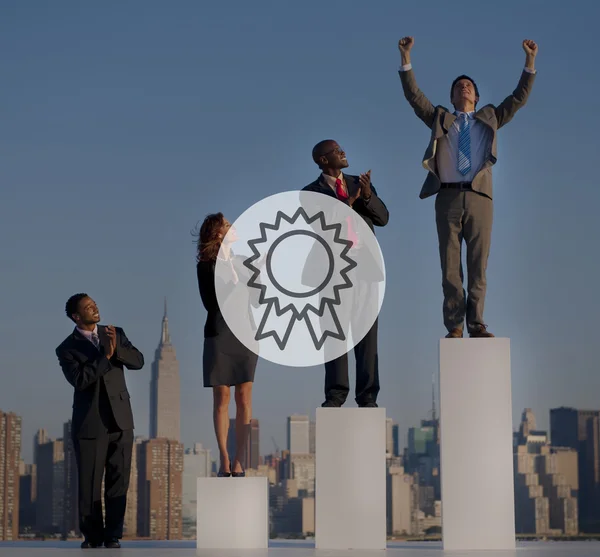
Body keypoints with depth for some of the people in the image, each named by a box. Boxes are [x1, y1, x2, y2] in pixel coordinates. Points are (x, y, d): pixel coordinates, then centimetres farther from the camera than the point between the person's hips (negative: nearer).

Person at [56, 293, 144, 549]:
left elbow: (138, 361, -1)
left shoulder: (115, 334, 10)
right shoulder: (67, 349, -2)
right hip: (89, 424, -3)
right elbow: (79, 379, -18)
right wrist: (105, 356, -19)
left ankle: (112, 536, 7)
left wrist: (117, 348, -17)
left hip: (120, 421, 3)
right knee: (89, 483, 0)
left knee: (118, 481, 1)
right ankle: (92, 536, 13)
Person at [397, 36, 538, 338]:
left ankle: (476, 324, 4)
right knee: (450, 266, -1)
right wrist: (406, 58, 0)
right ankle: (454, 326, 2)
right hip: (448, 197, 0)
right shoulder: (440, 118, 18)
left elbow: (519, 98, 14)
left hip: (479, 197, 0)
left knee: (478, 265, 0)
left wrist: (530, 61, 6)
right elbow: (414, 95, 9)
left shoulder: (489, 118, 20)